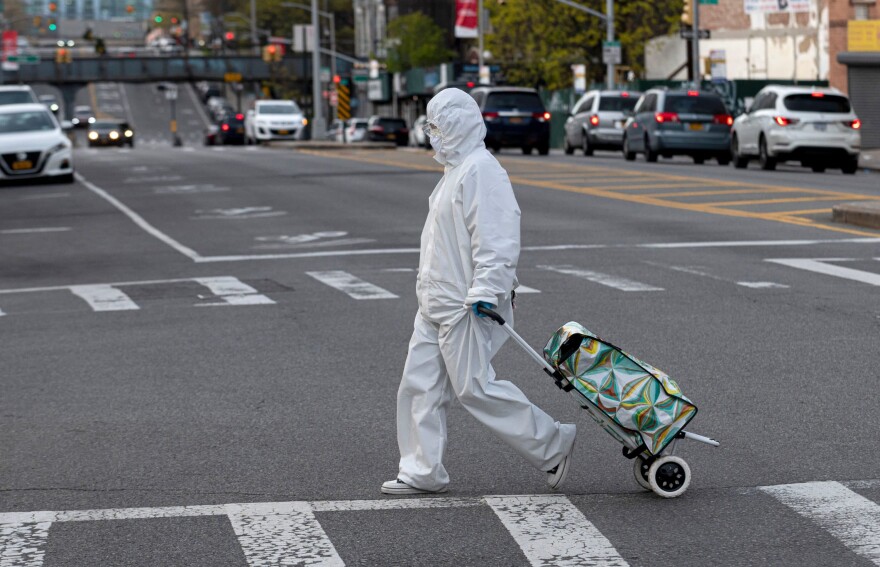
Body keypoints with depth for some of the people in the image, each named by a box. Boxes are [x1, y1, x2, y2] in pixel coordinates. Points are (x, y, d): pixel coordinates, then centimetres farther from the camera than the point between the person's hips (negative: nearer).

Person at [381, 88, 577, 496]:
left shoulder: (481, 170, -17)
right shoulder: (456, 168, 16)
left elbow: (497, 240, -24)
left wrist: (486, 291, -28)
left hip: (464, 307, -10)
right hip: (436, 305, 10)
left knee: (476, 387, -6)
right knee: (420, 385, 8)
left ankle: (552, 446, 5)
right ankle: (421, 472, 14)